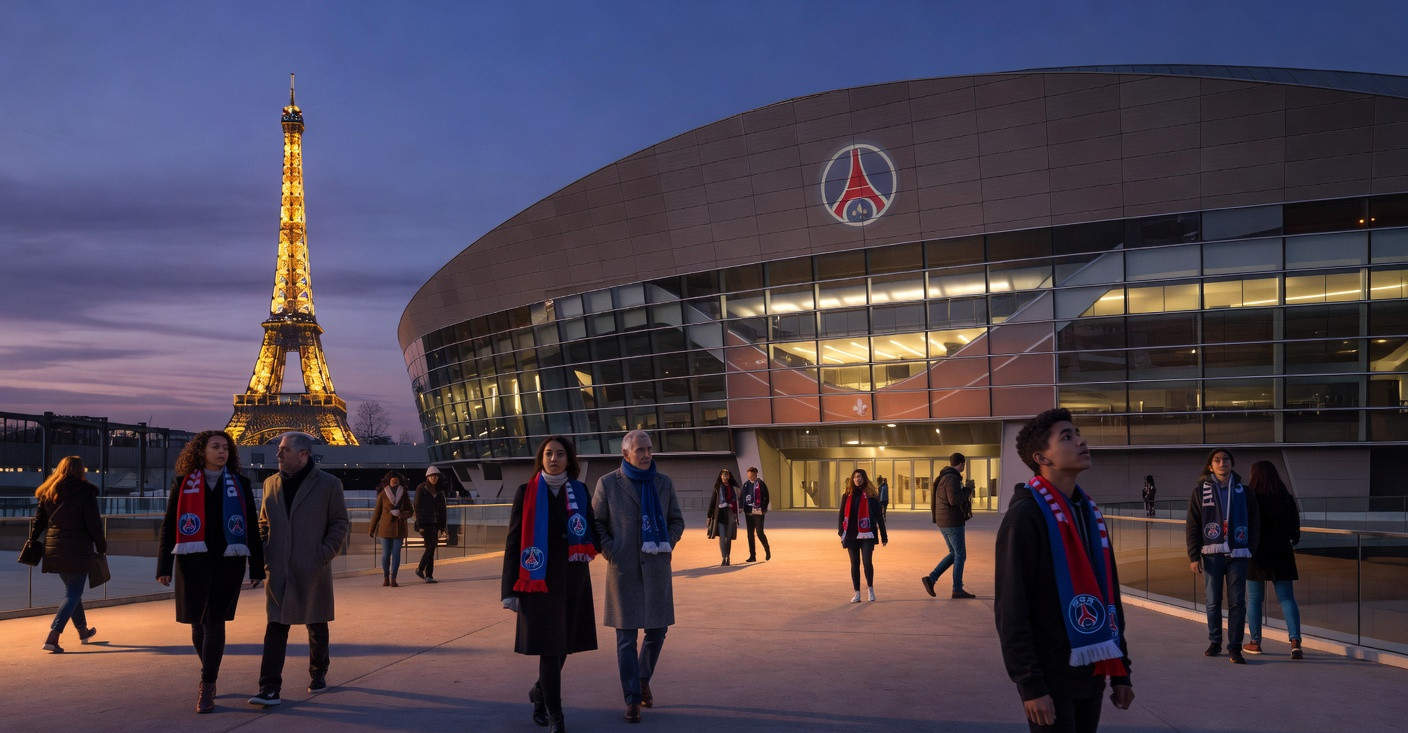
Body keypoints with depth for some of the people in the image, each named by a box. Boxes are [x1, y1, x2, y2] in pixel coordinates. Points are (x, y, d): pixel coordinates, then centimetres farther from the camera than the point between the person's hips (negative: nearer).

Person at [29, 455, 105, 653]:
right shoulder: (86, 493, -10)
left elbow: (39, 520, 8)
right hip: (78, 550, -6)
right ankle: (52, 637, -14)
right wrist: (102, 547, 2)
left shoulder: (47, 493, 7)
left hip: (53, 549, 6)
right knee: (73, 594, 0)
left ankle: (83, 631, 34)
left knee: (72, 590, 21)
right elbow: (94, 525, -9)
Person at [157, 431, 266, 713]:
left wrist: (257, 567, 3)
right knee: (197, 622, 7)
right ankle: (210, 674, 30)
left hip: (228, 562, -1)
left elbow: (252, 526, 7)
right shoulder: (183, 483, 6)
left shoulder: (240, 483, 7)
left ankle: (207, 687, -1)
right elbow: (168, 525, 6)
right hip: (193, 561, 1)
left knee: (215, 623, -5)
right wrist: (164, 566, -1)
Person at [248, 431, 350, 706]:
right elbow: (264, 523, 17)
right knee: (275, 627, -3)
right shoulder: (271, 483, 9)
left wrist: (324, 556, -11)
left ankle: (318, 674, 30)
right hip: (277, 571, 3)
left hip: (313, 572, -2)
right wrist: (264, 556, 4)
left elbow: (339, 524, -1)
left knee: (317, 626, 12)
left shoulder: (328, 485, -3)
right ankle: (270, 689, -4)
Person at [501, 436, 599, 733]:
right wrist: (510, 590, -6)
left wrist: (602, 545, -9)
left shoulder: (580, 491, 6)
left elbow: (592, 531, 16)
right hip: (540, 580, -3)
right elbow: (513, 542, -1)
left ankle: (539, 694, 36)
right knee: (549, 647, -6)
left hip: (573, 580, 3)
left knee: (564, 643, 10)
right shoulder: (526, 492, -1)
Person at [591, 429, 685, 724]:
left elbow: (676, 521, 13)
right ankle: (633, 699, 9)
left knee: (657, 631, 7)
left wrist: (667, 545, 0)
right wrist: (608, 551, -6)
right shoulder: (607, 483, -2)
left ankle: (643, 678, 34)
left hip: (656, 569, 3)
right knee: (626, 636, -1)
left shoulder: (664, 483, 5)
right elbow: (596, 522, 4)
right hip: (623, 570, -2)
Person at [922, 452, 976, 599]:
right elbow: (954, 500, -26)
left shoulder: (941, 478, 13)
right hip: (953, 522, -9)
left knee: (954, 554, 16)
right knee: (960, 555, 1)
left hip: (942, 522, 9)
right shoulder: (952, 478, -16)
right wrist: (966, 490, -9)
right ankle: (957, 590, 6)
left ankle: (931, 578, 7)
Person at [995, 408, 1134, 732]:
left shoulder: (1089, 511, 11)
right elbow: (1010, 610, -16)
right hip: (1052, 677, -7)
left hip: (1090, 673, 7)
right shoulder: (1026, 515, -13)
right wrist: (1030, 685, -19)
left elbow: (1109, 594, 16)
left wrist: (1120, 670, 13)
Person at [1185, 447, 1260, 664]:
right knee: (1213, 602, 6)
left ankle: (1235, 647, 2)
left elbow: (1254, 524, 11)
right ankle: (1214, 642, 19)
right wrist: (1194, 556, -2)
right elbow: (1192, 526, 4)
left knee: (1237, 603, -2)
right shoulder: (1200, 492, 5)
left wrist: (1250, 550, 1)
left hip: (1238, 555, 0)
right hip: (1212, 554, 0)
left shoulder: (1244, 492, 8)